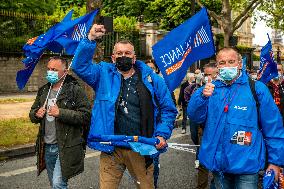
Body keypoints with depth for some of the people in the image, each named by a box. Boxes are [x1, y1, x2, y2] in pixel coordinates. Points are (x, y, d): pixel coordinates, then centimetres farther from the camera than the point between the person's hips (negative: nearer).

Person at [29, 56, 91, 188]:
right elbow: (32, 114, 20)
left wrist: (61, 113, -24)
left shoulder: (75, 90, -9)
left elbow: (86, 116, -17)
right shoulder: (43, 91, 11)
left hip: (66, 148, -7)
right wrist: (36, 114, -4)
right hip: (47, 147, 7)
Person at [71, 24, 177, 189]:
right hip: (111, 150, 0)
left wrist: (162, 134, -4)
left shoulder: (151, 79, 4)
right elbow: (80, 65, -10)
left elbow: (168, 109, 8)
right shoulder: (104, 74, 4)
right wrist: (90, 39, -20)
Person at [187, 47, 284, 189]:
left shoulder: (257, 89, -7)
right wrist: (203, 96, -20)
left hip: (246, 164, -3)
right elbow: (195, 116, -3)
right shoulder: (211, 88, 4)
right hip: (217, 162, 4)